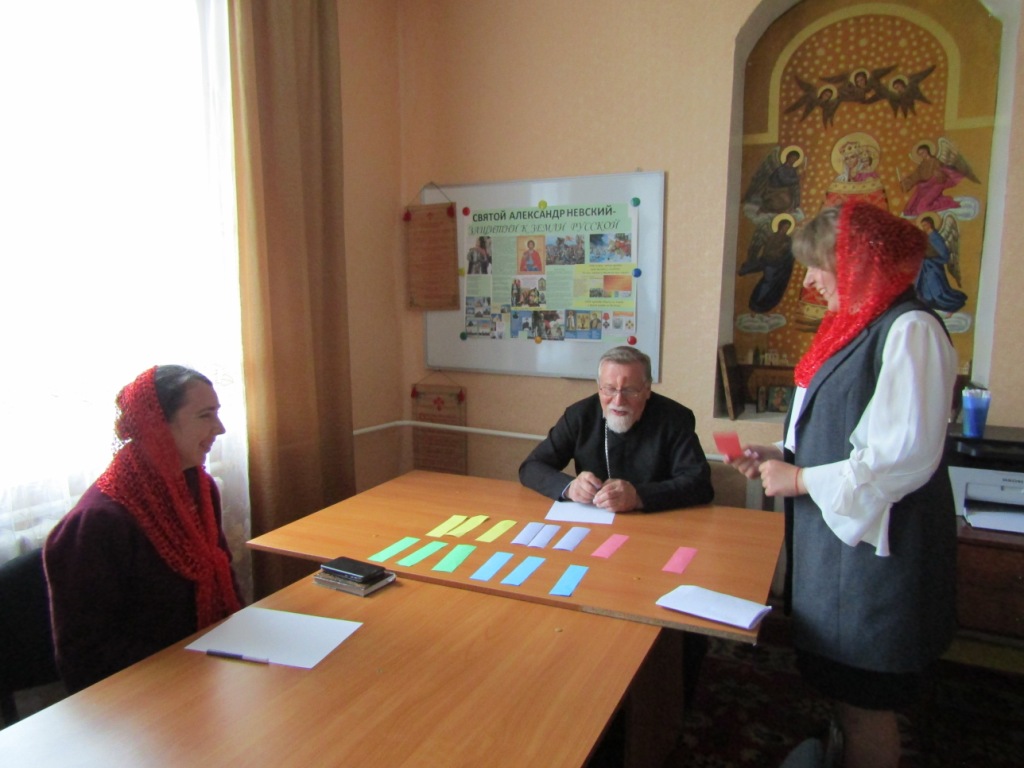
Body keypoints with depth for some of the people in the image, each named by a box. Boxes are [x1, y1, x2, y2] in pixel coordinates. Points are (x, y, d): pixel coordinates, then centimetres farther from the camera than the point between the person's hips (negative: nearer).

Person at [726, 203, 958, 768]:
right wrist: (780, 455, 7)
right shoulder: (857, 327, 12)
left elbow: (906, 456, -24)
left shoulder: (909, 330, -18)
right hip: (837, 534, 9)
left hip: (875, 543, -9)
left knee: (865, 704, 7)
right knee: (844, 691, 21)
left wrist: (802, 480, -15)